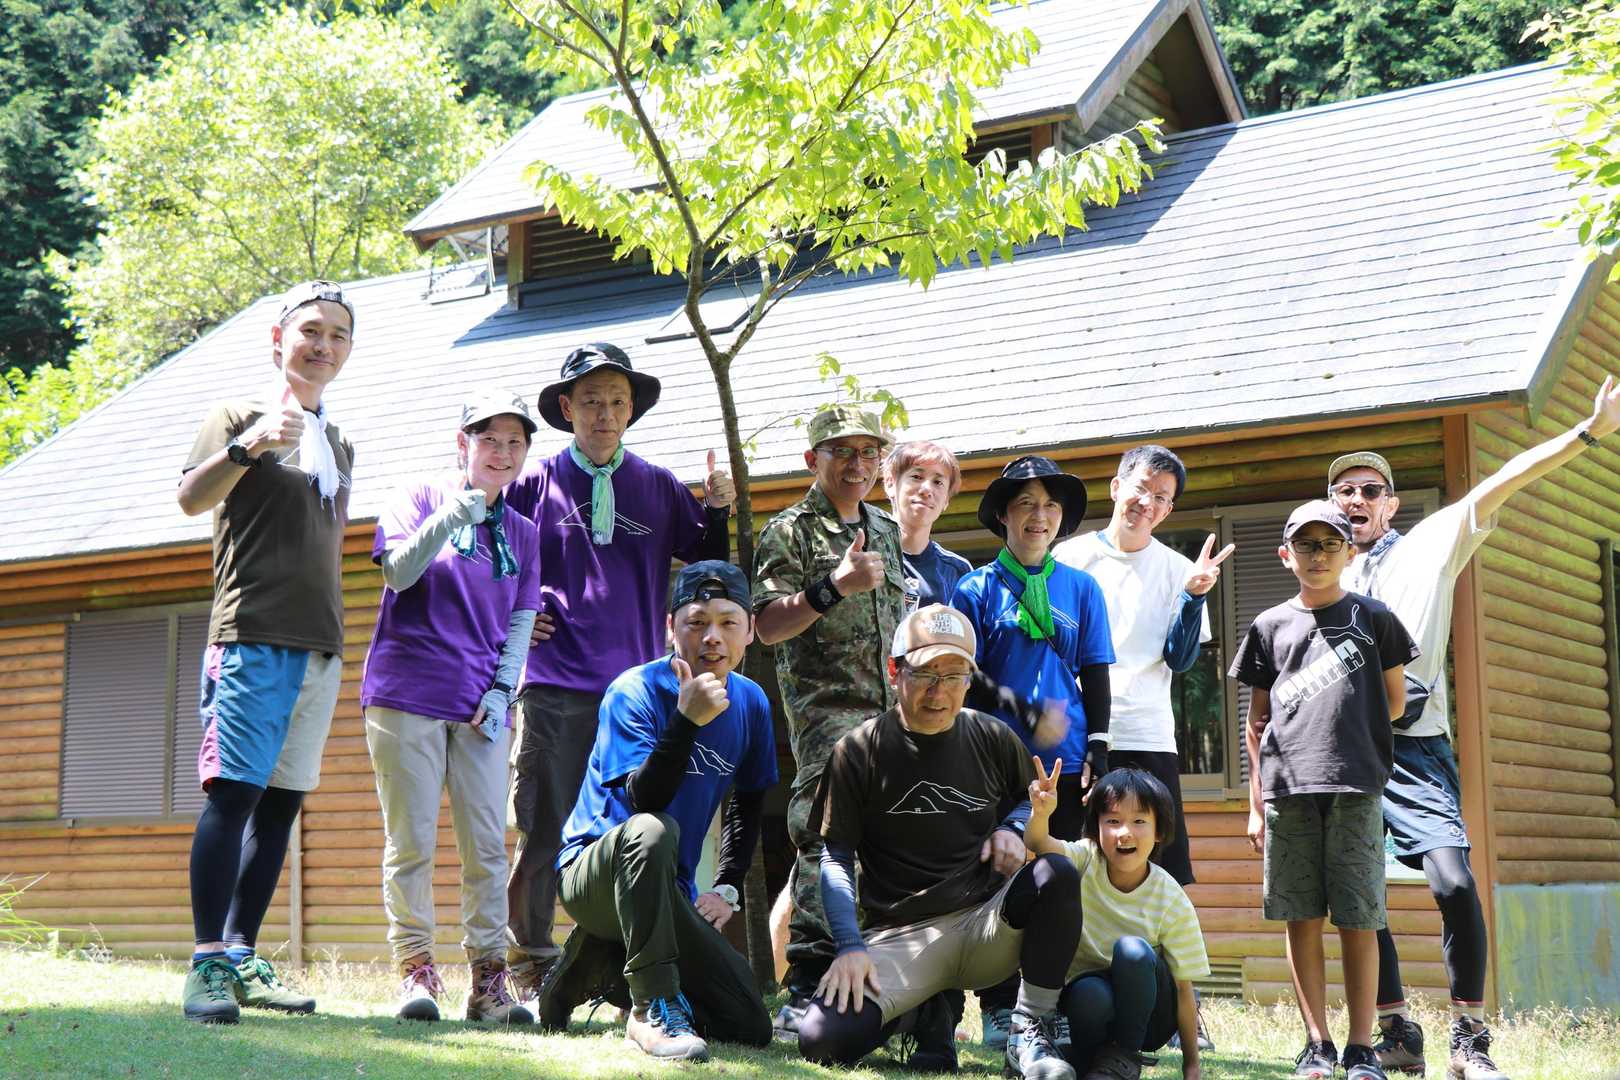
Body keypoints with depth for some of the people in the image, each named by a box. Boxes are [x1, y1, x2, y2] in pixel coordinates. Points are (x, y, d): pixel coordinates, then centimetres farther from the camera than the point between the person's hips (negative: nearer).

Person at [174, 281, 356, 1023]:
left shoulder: (339, 445, 21)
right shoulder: (240, 415, 2)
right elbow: (191, 497, -13)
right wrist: (250, 444, -28)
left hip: (321, 646, 7)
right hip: (253, 634, -7)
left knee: (282, 799, 5)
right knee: (233, 791, -13)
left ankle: (242, 958, 10)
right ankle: (207, 964, -14)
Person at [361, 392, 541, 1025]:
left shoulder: (522, 534, 15)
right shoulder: (422, 498, 4)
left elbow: (521, 623, 14)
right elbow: (398, 571, -11)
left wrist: (501, 690, -1)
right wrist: (455, 513, -22)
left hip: (481, 709, 3)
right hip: (407, 696, -3)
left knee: (487, 846, -1)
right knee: (411, 842, -3)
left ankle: (489, 978, 4)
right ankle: (415, 970, 4)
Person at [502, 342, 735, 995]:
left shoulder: (659, 488, 12)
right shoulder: (534, 483, 7)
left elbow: (709, 565, 14)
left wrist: (718, 511, -3)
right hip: (555, 689, -2)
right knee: (545, 837, 0)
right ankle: (529, 968, 10)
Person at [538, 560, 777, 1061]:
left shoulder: (751, 703, 3)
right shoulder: (636, 692, -16)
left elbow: (748, 800, 18)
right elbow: (644, 802, -29)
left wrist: (726, 889, 8)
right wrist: (688, 718, -41)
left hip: (668, 892, 6)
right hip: (593, 872, -6)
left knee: (752, 1029, -3)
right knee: (653, 831, -40)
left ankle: (602, 966, 15)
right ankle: (654, 1008, -30)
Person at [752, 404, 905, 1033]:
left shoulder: (886, 532, 21)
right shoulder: (789, 531, 0)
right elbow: (768, 626, -10)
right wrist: (834, 587, -20)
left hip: (891, 713, 7)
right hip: (826, 708, -7)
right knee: (828, 843, -16)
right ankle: (806, 991, -15)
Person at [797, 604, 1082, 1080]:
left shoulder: (994, 739, 7)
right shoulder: (859, 752, -1)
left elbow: (1031, 799, 26)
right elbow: (835, 857, 0)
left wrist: (1012, 829, 2)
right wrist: (850, 946, -13)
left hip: (984, 920, 2)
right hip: (898, 938, -1)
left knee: (1057, 874, -29)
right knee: (822, 1040, -25)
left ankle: (1030, 1032, -15)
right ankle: (924, 1012, 8)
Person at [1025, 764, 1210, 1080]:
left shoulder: (1173, 901, -14)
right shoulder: (1085, 861, -12)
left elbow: (1183, 988, -9)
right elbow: (1038, 843, -34)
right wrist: (1040, 813, -58)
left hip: (1145, 1011, 0)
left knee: (1132, 949, -30)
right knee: (1090, 993, -36)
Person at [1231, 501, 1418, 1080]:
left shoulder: (1372, 618, 10)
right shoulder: (1270, 626, 13)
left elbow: (1394, 702, 15)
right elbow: (1257, 723, 13)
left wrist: (1344, 733, 11)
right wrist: (1256, 805, 9)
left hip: (1355, 790, -1)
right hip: (1287, 790, 2)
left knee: (1358, 921, -2)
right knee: (1302, 919, 3)